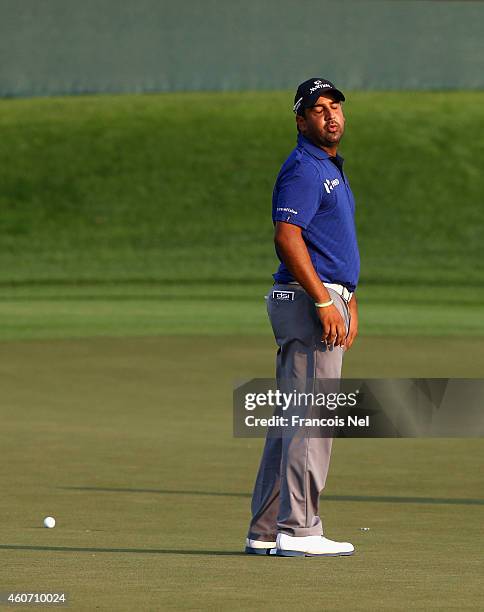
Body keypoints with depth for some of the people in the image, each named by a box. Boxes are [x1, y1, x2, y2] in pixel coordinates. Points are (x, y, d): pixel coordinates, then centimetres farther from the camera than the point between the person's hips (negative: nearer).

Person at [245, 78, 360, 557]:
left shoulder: (332, 169, 21)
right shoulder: (303, 168, -11)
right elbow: (287, 238, -21)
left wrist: (349, 301, 20)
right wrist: (325, 302, -24)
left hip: (327, 299, 10)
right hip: (308, 301, -10)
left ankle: (265, 531, 14)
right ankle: (297, 530, -10)